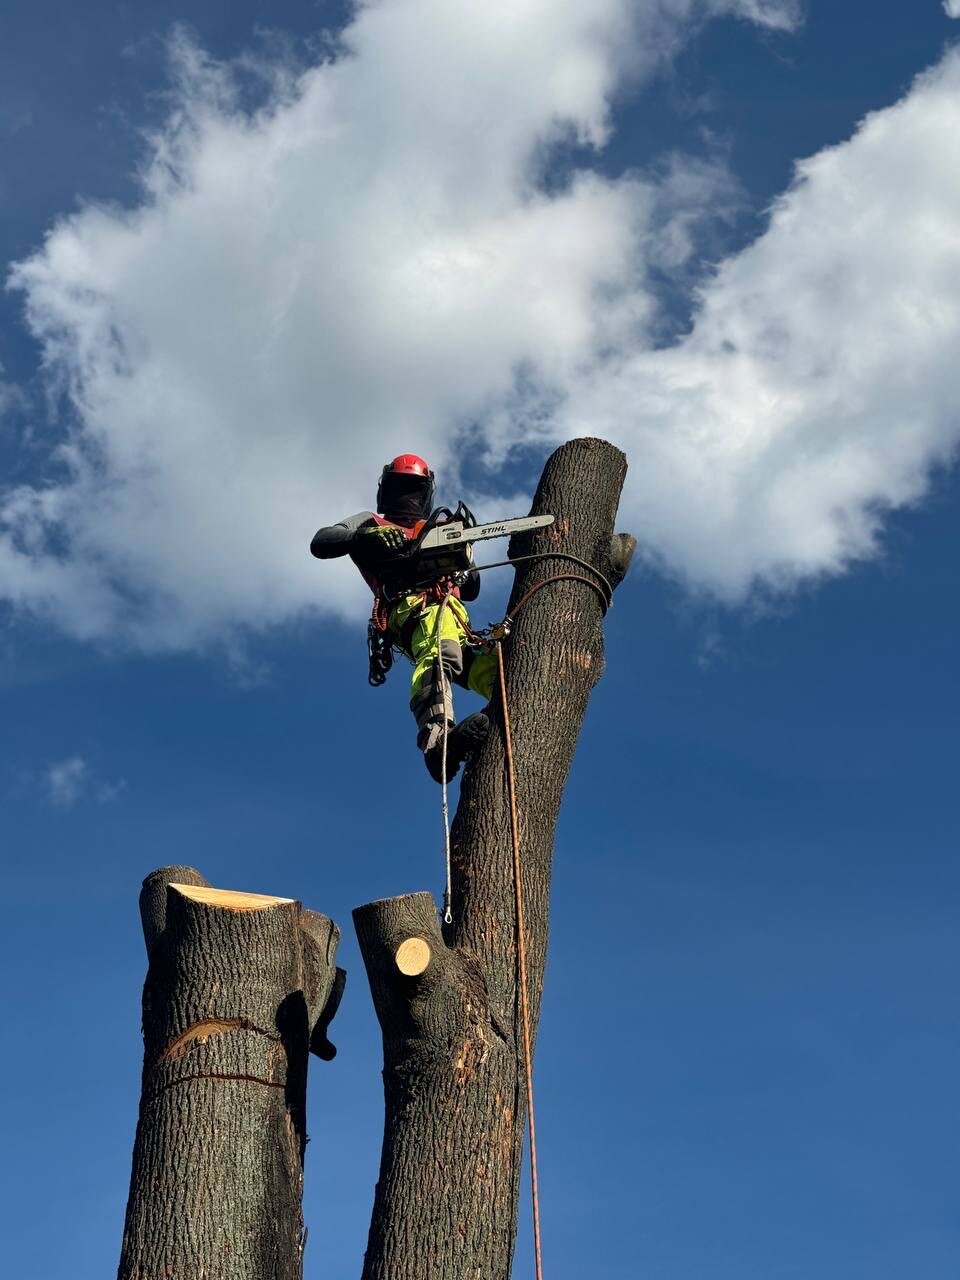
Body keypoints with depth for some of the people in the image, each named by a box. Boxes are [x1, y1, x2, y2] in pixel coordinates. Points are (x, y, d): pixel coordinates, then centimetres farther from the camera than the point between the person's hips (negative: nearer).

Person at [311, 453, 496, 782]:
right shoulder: (371, 522, 28)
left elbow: (470, 591, 34)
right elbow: (320, 543, 10)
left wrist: (464, 560, 10)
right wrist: (364, 537, -9)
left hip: (454, 616, 8)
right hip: (410, 607, -8)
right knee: (441, 652, -39)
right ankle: (437, 739, -62)